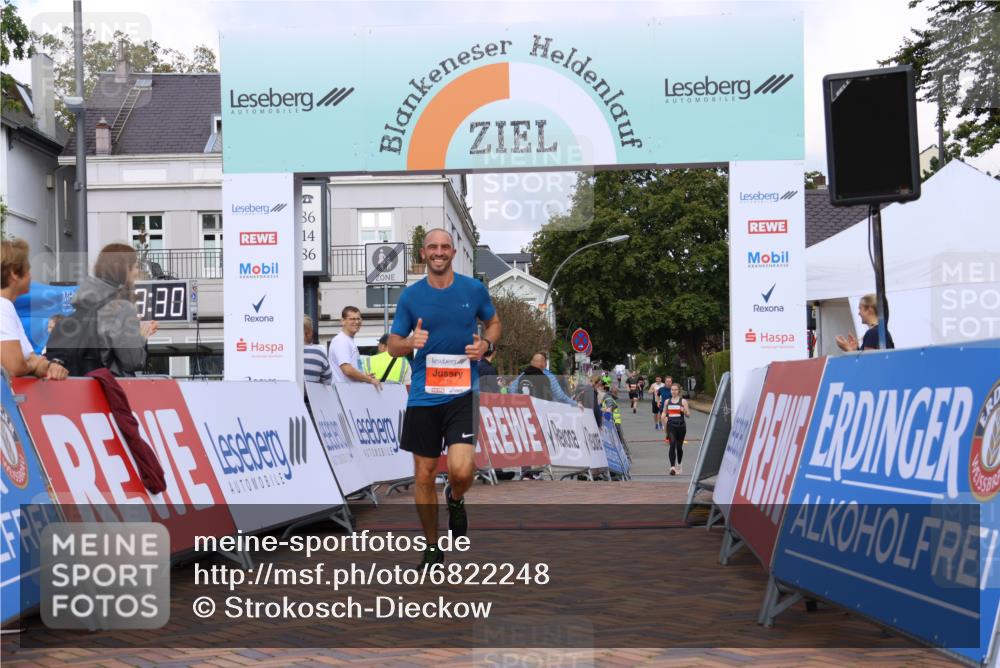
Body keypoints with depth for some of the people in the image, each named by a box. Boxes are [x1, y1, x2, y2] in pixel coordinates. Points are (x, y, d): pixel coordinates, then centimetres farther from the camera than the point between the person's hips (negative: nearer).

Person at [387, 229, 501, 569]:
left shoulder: (474, 289, 2)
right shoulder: (410, 295, 3)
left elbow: (494, 323, 17)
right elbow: (393, 345, 7)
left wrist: (486, 344, -4)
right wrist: (411, 342, -16)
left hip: (463, 392, -1)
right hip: (423, 396, 2)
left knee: (461, 470, -18)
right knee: (424, 476, 6)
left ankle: (456, 499, 20)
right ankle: (432, 548, 24)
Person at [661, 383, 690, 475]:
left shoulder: (683, 401, 1)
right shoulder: (667, 401, 8)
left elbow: (688, 415, 0)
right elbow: (664, 413, 18)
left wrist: (684, 411, -22)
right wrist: (664, 418, -4)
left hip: (681, 426, 0)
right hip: (671, 426, 0)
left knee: (679, 446, 10)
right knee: (672, 444, -17)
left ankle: (679, 465, 34)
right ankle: (672, 467, -23)